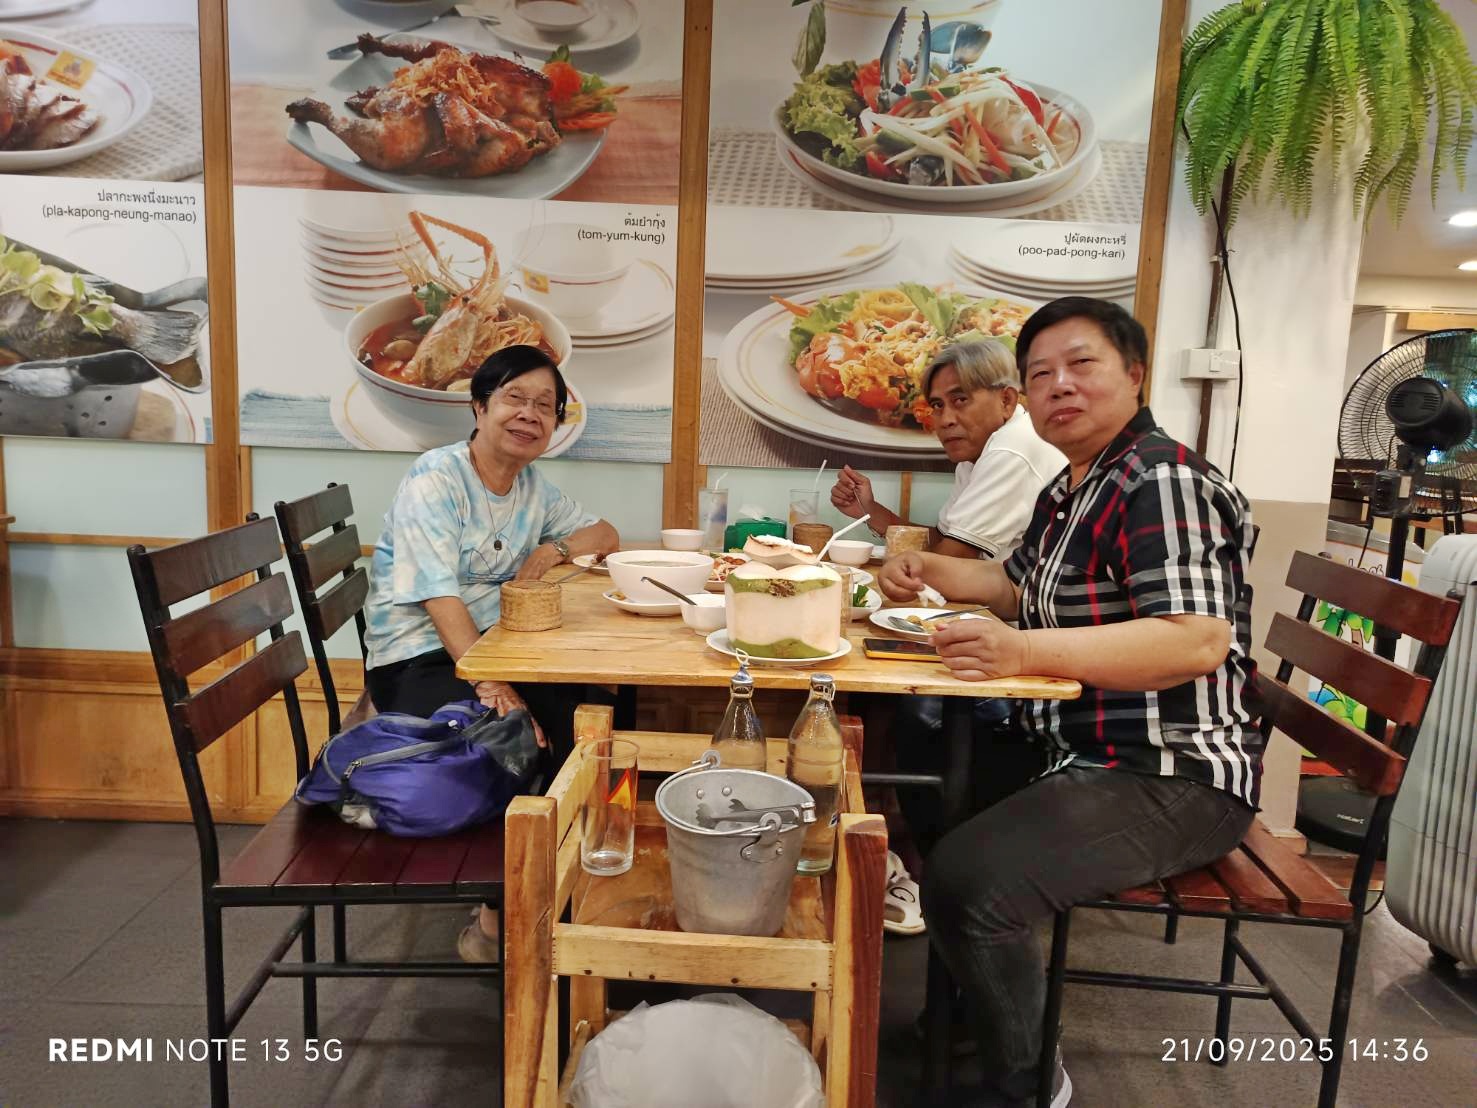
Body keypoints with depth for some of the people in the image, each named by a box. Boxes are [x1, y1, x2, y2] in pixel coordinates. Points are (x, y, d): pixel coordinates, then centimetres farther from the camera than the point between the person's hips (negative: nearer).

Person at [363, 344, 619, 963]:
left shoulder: (533, 488, 11)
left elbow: (606, 535, 20)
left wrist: (556, 548, -3)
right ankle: (500, 915, -10)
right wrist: (491, 685, -33)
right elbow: (440, 598, -22)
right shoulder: (436, 480, -12)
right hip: (415, 659, -7)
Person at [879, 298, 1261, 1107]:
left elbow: (1197, 643, -29)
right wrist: (932, 572, 9)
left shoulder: (1163, 483, -18)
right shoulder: (1071, 490, 13)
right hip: (1082, 752, 11)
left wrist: (1021, 652, -38)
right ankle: (970, 1007, 33)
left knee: (968, 879, -26)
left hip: (1167, 778, -10)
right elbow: (1024, 587, 27)